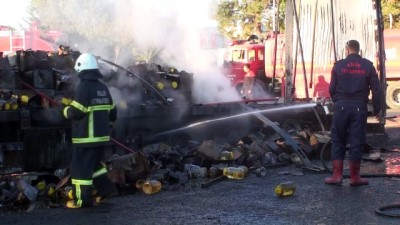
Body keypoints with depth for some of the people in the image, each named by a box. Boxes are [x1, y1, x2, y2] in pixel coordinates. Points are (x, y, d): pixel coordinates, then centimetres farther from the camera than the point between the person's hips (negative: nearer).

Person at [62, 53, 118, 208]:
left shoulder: (83, 87, -14)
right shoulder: (103, 88, 10)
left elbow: (75, 112, -17)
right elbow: (112, 112, 15)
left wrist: (66, 110, 4)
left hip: (86, 137, -8)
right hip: (102, 136, 8)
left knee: (81, 168, 0)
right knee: (94, 164, 23)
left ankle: (83, 200, 4)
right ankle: (107, 189, 20)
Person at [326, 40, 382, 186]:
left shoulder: (339, 65, 1)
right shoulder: (368, 65, 2)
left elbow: (332, 88, 4)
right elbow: (376, 89, 1)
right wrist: (376, 109, 10)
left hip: (341, 106, 0)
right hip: (359, 107, 0)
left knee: (338, 141, 8)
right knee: (356, 142, 5)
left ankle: (337, 175, 4)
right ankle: (354, 177, 9)